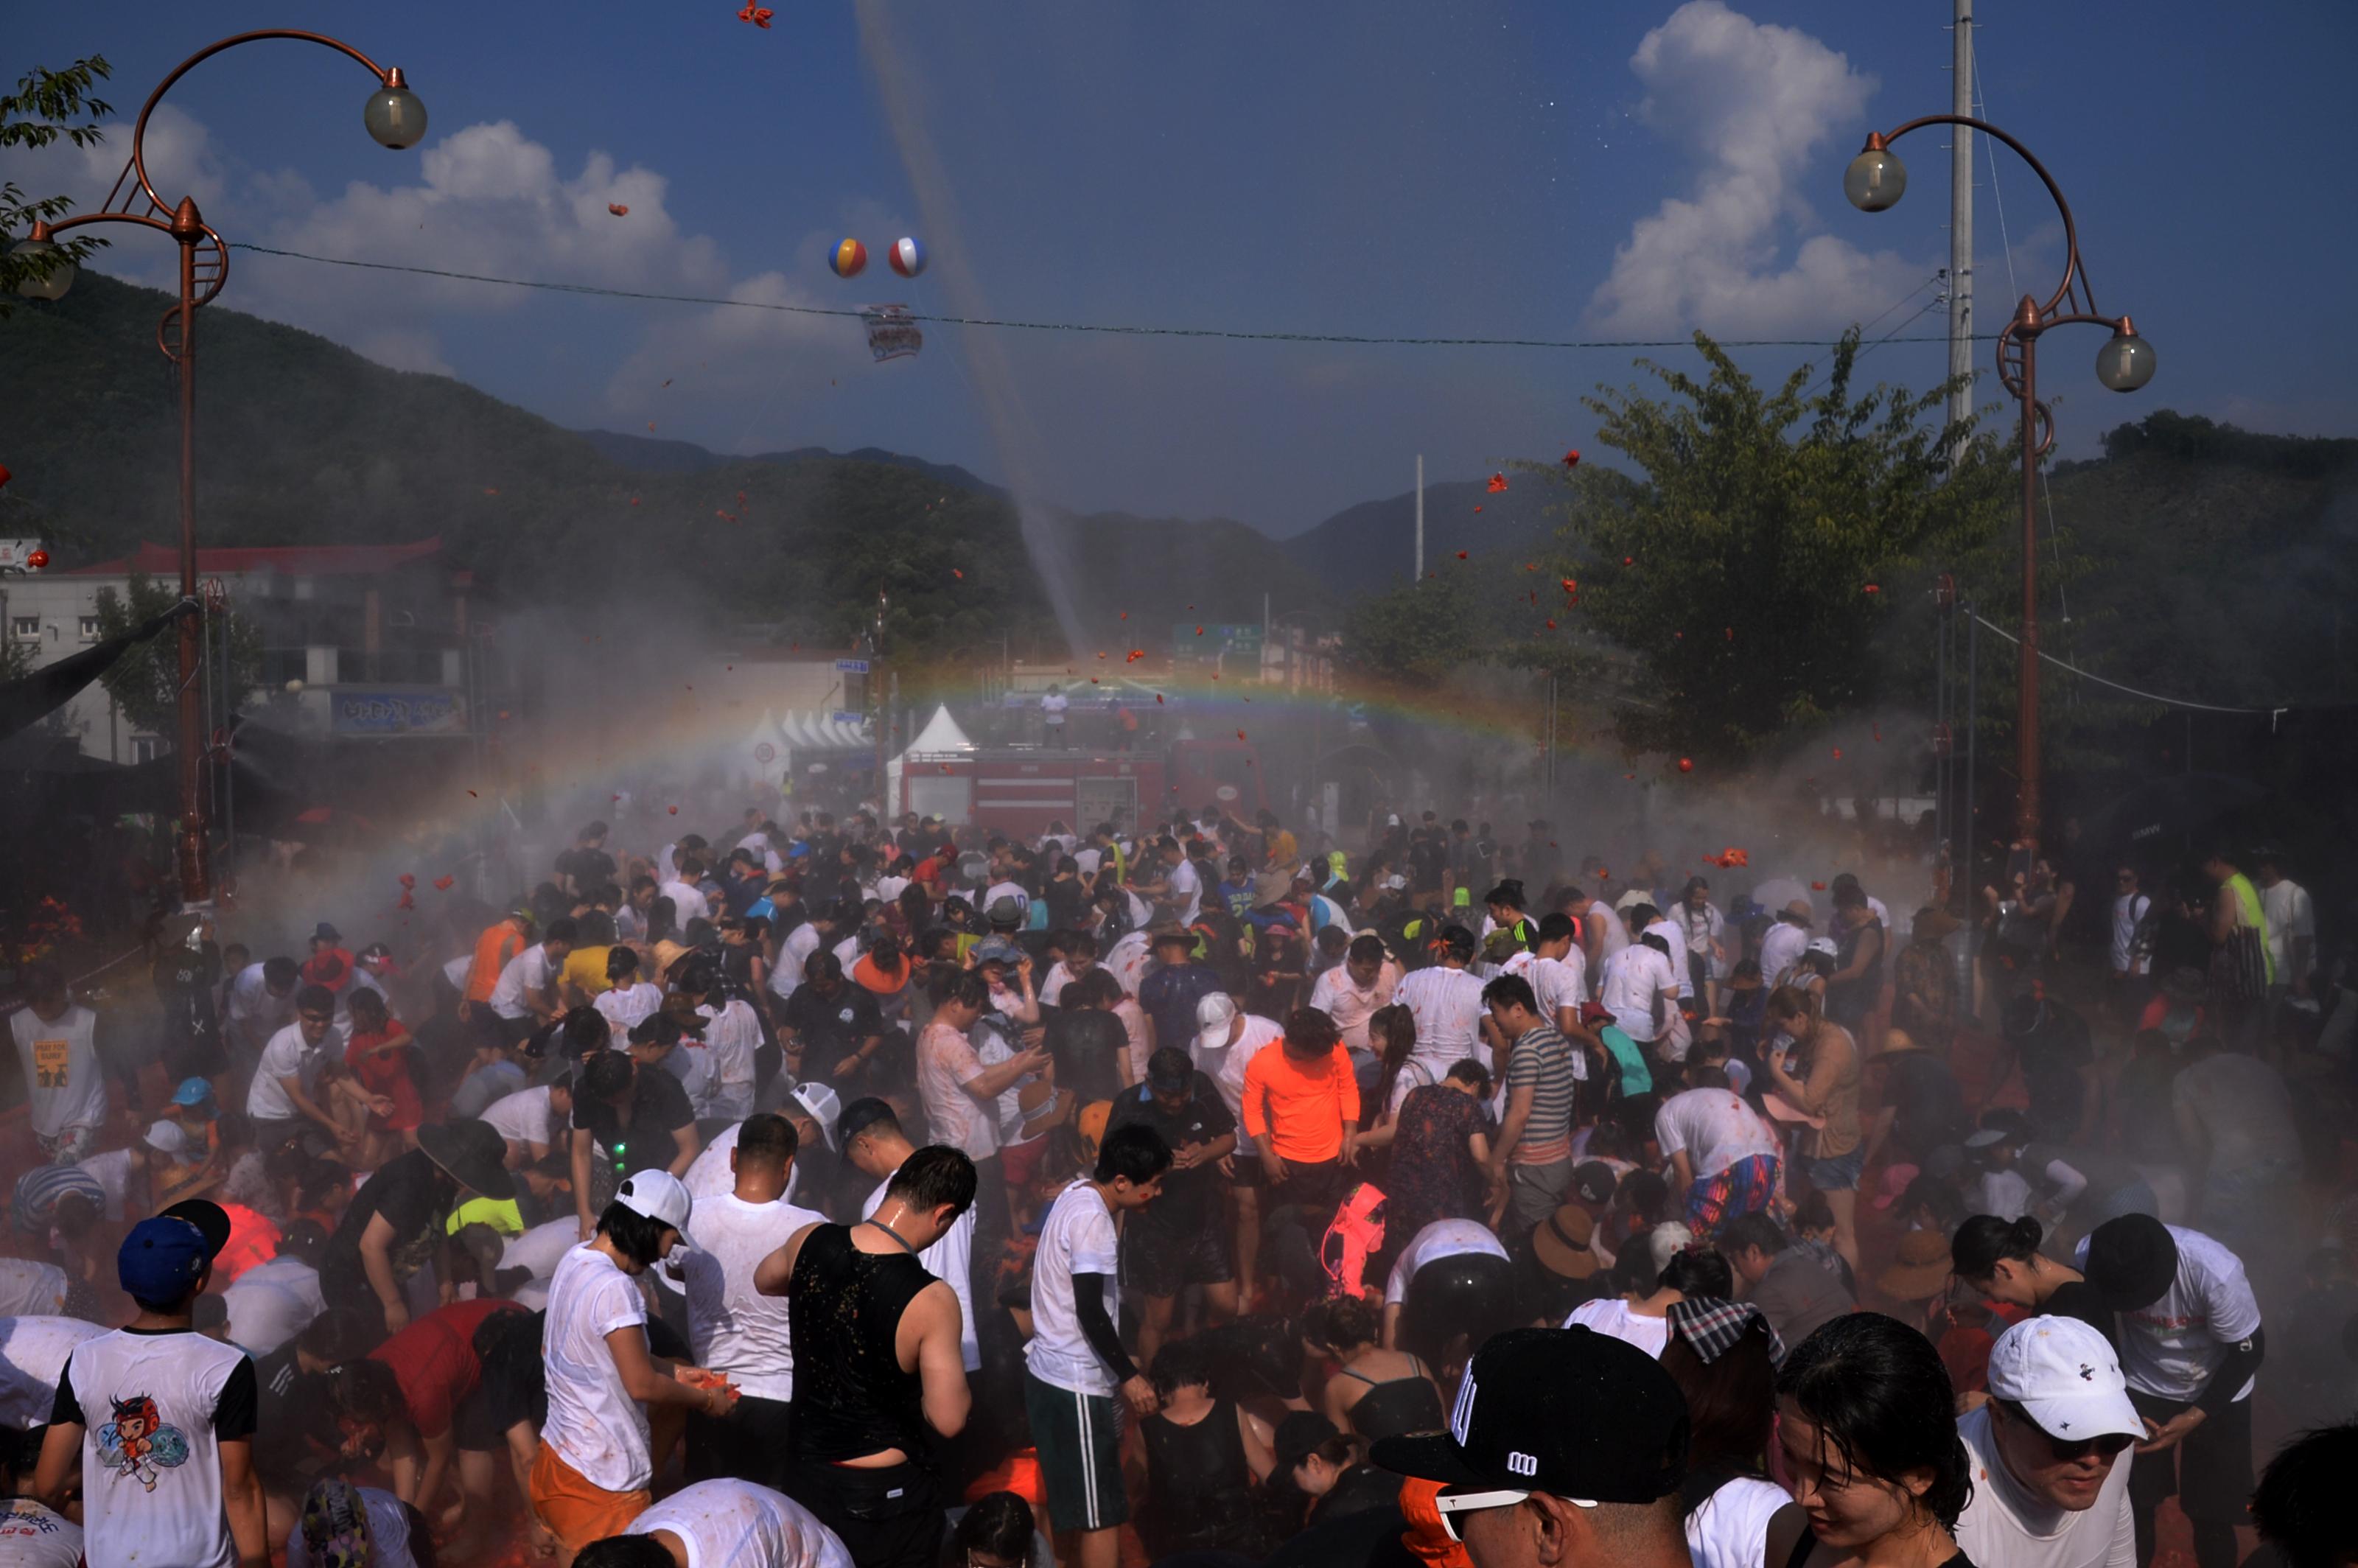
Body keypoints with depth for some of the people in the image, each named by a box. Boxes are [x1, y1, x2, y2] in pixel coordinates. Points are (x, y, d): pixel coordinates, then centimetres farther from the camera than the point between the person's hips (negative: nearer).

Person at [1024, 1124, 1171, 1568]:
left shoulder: (1077, 1195, 9)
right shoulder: (1093, 1220, -21)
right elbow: (1090, 1313, -23)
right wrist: (1129, 1376, -16)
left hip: (1050, 1369, 10)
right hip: (1076, 1384, -10)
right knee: (1100, 1514, -4)